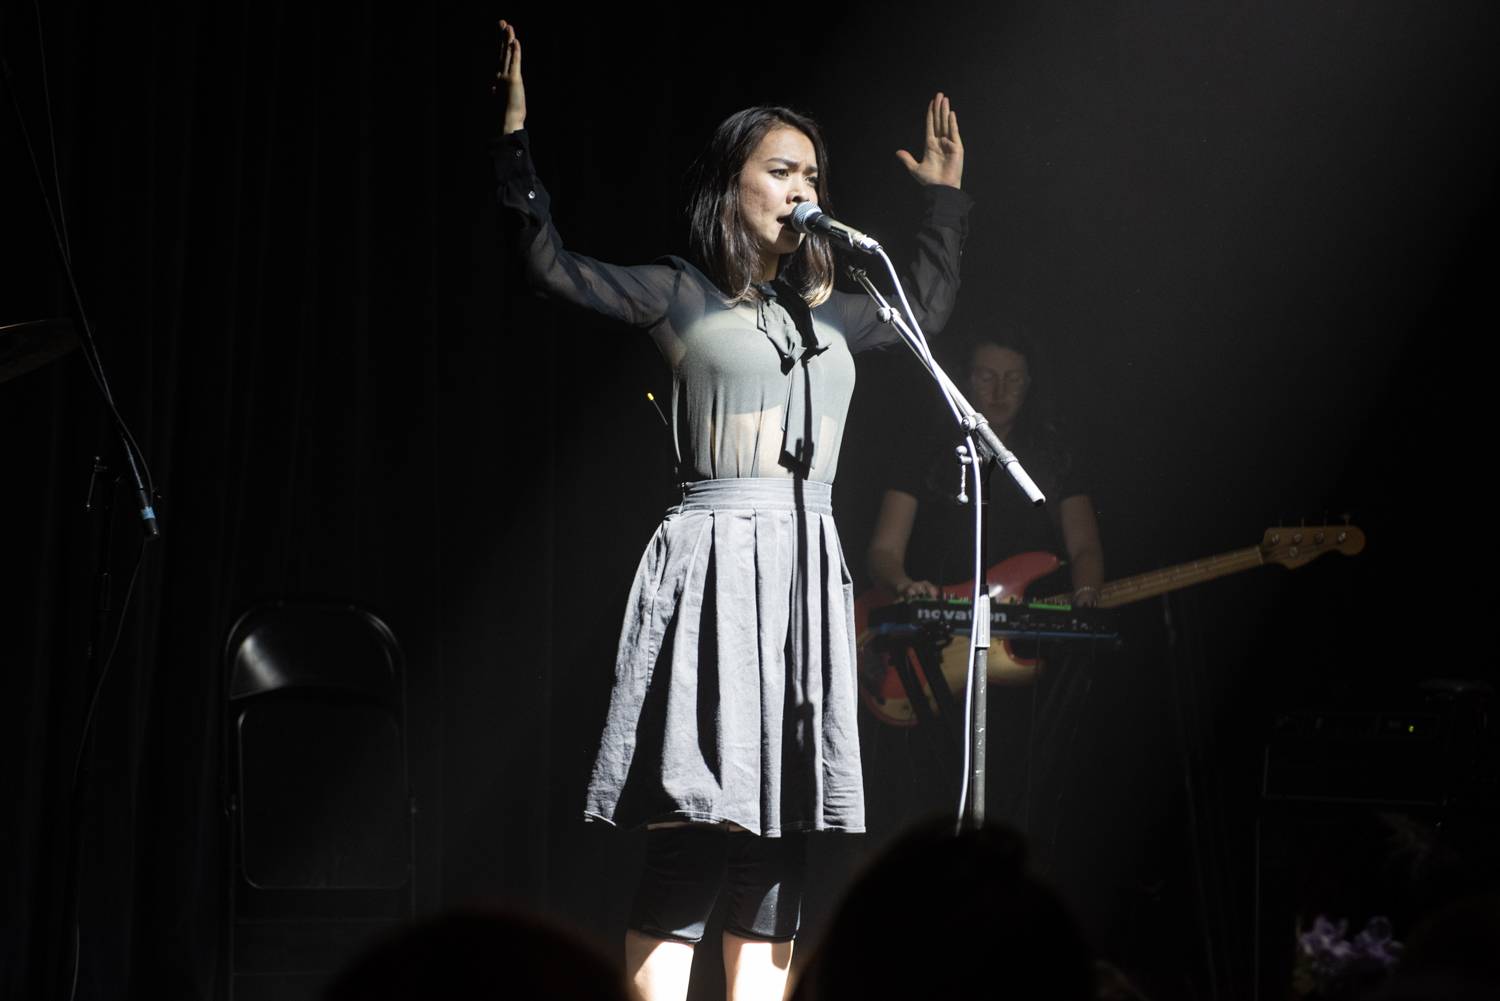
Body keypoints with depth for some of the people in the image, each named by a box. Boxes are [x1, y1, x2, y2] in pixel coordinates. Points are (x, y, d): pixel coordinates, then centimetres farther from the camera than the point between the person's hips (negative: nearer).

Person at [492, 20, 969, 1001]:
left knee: (780, 828, 2)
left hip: (808, 572, 6)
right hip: (714, 565, -6)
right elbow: (552, 264, -2)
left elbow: (928, 307, 39)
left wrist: (945, 196, 40)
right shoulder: (679, 296, 5)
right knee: (694, 822, -14)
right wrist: (517, 137, -8)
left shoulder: (829, 314, 20)